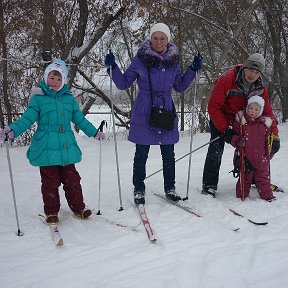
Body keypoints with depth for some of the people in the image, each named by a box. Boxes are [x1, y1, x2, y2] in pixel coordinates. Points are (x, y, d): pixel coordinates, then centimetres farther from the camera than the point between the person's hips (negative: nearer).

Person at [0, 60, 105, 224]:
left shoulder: (69, 98, 10)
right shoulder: (38, 99, -1)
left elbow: (80, 119, 20)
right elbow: (27, 119, -9)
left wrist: (95, 132, 24)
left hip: (67, 148, 3)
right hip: (46, 149, -3)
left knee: (72, 180, 9)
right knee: (50, 182, 5)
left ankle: (78, 207, 25)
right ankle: (51, 212, 21)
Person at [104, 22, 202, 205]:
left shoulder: (173, 61, 6)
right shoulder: (140, 59, -4)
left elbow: (180, 87, 16)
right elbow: (123, 83, 1)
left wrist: (193, 69, 7)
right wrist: (113, 67, -13)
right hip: (144, 113, -3)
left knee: (168, 153, 10)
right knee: (141, 154, 3)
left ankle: (170, 188, 25)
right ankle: (139, 190, 17)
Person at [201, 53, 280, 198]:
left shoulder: (260, 87, -12)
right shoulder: (227, 80, -29)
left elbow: (267, 111, -6)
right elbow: (213, 106, -28)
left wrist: (274, 136, -15)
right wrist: (225, 130, -31)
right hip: (221, 119, -5)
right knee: (216, 148, -20)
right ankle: (209, 185, -10)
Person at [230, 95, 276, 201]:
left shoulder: (265, 123, 6)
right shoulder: (240, 121, -3)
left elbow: (268, 139, 17)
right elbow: (233, 136, -2)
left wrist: (270, 150, 12)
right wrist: (237, 141, -22)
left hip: (261, 157, 2)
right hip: (245, 157, -2)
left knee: (263, 177, 10)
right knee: (245, 177, 5)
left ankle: (267, 195, 20)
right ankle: (241, 196, 16)